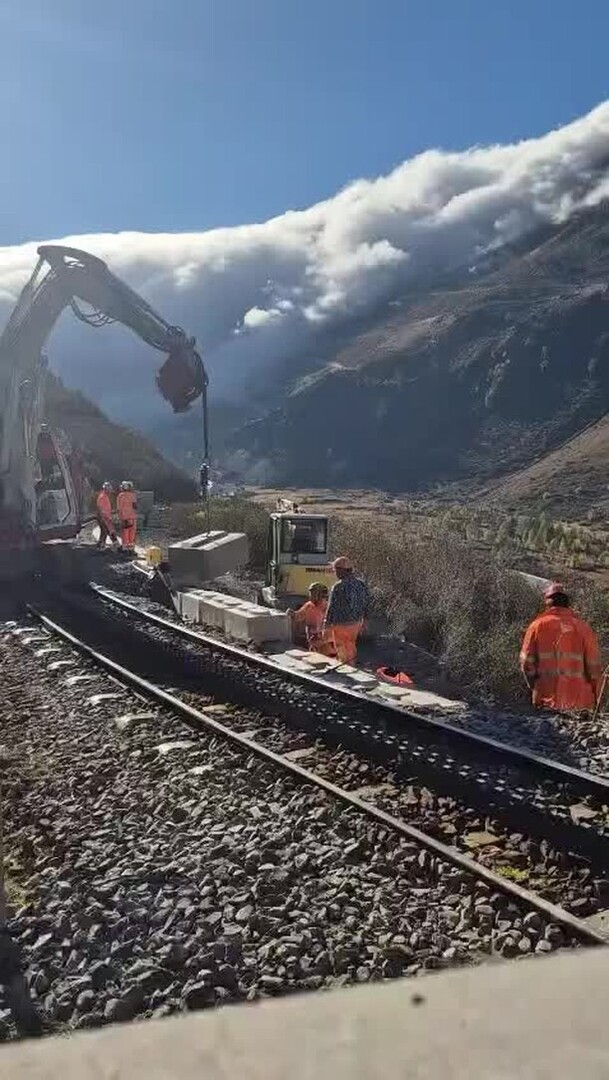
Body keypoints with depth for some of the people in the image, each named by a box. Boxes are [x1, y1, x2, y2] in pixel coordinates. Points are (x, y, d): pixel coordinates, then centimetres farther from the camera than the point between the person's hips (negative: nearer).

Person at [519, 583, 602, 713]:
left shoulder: (538, 625, 0)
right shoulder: (583, 627, 0)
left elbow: (526, 663, 0)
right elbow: (593, 665, 0)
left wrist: (535, 687, 16)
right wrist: (594, 697, 13)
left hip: (547, 700, 0)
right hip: (579, 702, 0)